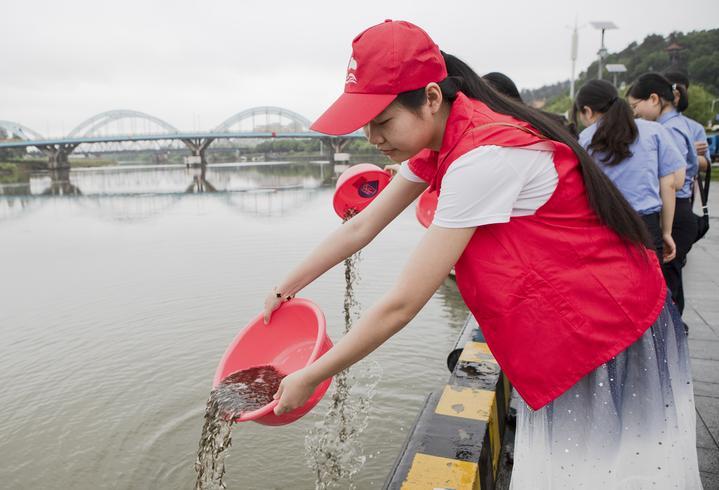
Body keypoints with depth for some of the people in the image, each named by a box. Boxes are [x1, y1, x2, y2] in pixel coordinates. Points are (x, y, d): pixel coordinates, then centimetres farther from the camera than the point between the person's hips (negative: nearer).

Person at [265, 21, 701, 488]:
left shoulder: (484, 156, -30)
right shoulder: (440, 140, -2)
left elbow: (401, 305, -27)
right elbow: (361, 228, 5)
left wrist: (309, 378, -16)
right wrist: (286, 287, 8)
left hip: (614, 348, -8)